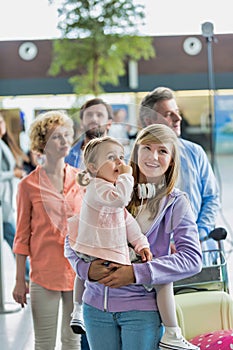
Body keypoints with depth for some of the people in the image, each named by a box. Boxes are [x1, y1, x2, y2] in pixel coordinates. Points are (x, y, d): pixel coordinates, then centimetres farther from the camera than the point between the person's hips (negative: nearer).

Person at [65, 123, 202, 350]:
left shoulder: (175, 202, 0)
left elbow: (192, 258, -10)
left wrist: (137, 273, -16)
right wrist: (86, 268, -10)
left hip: (142, 307, -2)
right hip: (97, 304, 2)